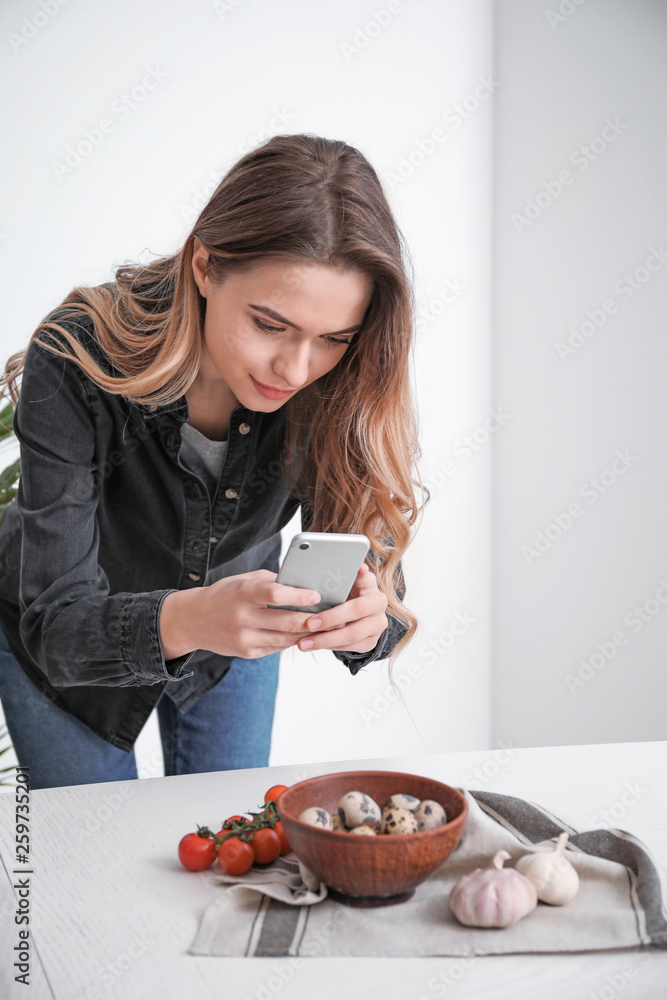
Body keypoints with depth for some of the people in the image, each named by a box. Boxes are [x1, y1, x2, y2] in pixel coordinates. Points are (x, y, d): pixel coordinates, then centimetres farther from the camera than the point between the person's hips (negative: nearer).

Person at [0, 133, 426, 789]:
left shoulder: (339, 387, -27)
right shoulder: (78, 362, -35)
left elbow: (367, 559, -20)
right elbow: (57, 621, -35)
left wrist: (371, 619, -44)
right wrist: (187, 619, -55)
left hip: (234, 627, 3)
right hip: (61, 647, -2)